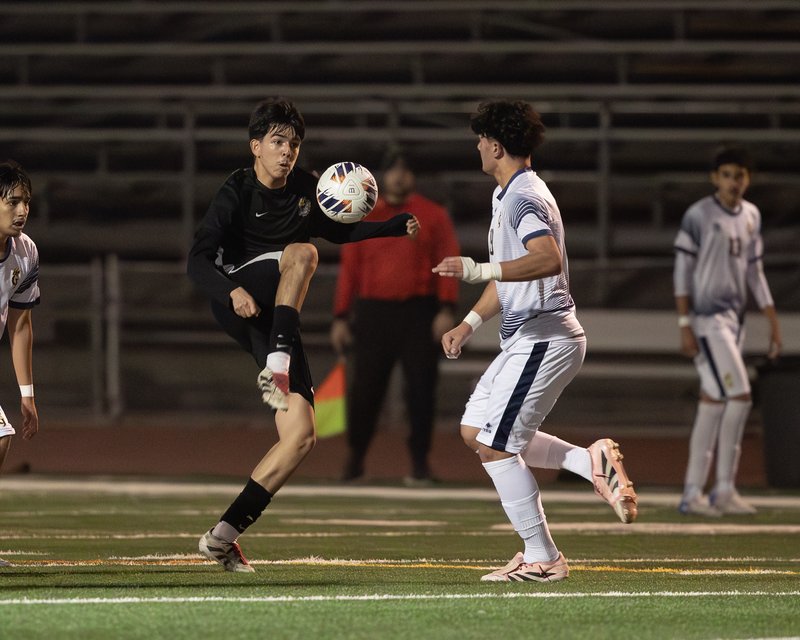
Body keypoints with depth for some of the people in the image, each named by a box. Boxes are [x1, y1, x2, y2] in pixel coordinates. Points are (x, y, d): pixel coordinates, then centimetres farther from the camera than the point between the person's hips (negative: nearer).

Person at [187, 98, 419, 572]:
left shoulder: (305, 189, 12)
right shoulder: (237, 193, -6)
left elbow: (338, 231, 30)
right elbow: (198, 260, -14)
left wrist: (397, 228, 16)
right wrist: (232, 291, -33)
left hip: (278, 320, 6)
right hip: (237, 302, -6)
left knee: (301, 436, -7)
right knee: (301, 253, -34)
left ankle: (223, 535, -4)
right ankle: (276, 366, -42)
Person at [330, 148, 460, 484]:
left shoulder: (433, 215, 7)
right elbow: (349, 268, 9)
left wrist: (446, 308, -12)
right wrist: (341, 317, 3)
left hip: (420, 313, -1)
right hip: (373, 313, 1)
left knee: (421, 388, -3)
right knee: (364, 388, 0)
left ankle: (420, 462, 4)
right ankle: (355, 459, 13)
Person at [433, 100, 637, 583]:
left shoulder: (525, 198, -16)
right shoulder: (506, 196, 18)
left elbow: (548, 258, -35)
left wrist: (482, 270, -40)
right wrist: (469, 324, 26)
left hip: (544, 338, -11)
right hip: (525, 338, 11)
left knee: (495, 445, -8)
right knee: (476, 431, 12)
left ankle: (542, 558, -2)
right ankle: (592, 462, 7)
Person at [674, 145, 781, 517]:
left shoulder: (751, 216, 13)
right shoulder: (698, 216, -8)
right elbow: (682, 272, -9)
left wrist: (772, 320, 15)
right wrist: (684, 325, -15)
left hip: (734, 318, 7)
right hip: (707, 317, -7)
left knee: (713, 400, 6)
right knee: (739, 396, -14)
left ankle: (693, 493, 8)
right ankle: (724, 489, -6)